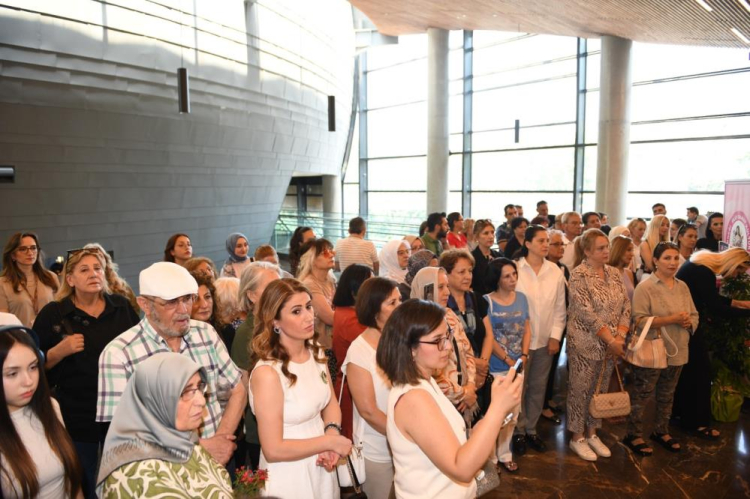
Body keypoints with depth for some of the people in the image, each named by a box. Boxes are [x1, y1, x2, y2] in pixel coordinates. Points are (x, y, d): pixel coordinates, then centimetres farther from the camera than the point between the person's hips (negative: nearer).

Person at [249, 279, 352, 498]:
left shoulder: (316, 351, -5)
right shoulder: (267, 373, -25)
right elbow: (273, 450, -22)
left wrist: (332, 432, -12)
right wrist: (329, 442, -16)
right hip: (289, 478, -6)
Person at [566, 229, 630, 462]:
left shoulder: (614, 273, 7)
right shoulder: (578, 275, -14)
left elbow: (625, 307, 5)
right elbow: (586, 313, -19)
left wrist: (620, 337, -8)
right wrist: (610, 340, -17)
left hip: (611, 344, 6)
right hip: (585, 343, -6)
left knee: (601, 389, 16)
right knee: (580, 389, 5)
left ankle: (592, 433, 31)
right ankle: (577, 438, 19)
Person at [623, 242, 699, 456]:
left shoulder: (682, 287, 7)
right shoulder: (645, 287, -13)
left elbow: (694, 316, 11)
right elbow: (639, 320, -20)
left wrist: (688, 322, -13)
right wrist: (671, 319, -26)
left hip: (676, 352, 6)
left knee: (667, 396, 19)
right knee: (641, 396, 4)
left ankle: (661, 431, 36)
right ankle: (633, 435, 18)